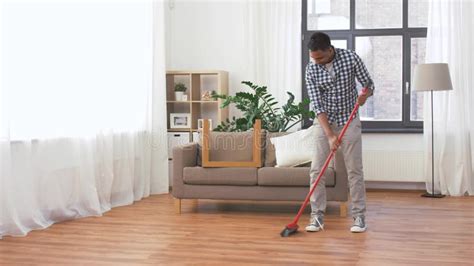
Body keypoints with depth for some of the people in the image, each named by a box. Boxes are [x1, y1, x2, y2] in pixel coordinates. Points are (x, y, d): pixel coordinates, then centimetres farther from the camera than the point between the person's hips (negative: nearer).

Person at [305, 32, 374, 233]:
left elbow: (369, 84, -2)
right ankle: (317, 216, 5)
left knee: (354, 170, 0)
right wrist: (330, 135, -24)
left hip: (349, 121, -1)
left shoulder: (350, 58, -13)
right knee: (316, 169, -4)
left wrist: (365, 94, -27)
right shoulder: (311, 69, -11)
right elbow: (317, 105, -16)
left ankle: (359, 216, 9)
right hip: (324, 122, 1)